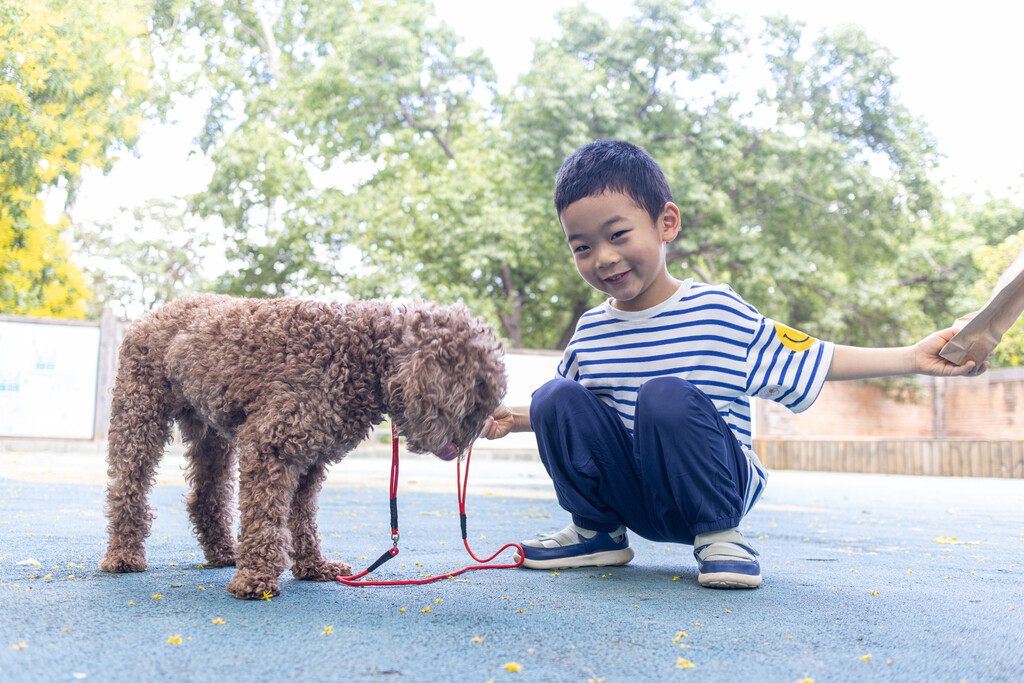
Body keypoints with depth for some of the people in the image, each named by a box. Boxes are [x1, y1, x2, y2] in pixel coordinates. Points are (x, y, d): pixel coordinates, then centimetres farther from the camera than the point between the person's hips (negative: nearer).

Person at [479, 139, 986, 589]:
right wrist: (511, 418, 4)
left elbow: (812, 360, -2)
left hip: (716, 489, -4)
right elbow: (566, 413, 20)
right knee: (556, 397, -18)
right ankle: (598, 531, 2)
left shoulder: (718, 310, -7)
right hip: (626, 494, 4)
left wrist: (911, 357, -9)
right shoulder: (590, 330, 5)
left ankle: (716, 534, -11)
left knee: (666, 395, -33)